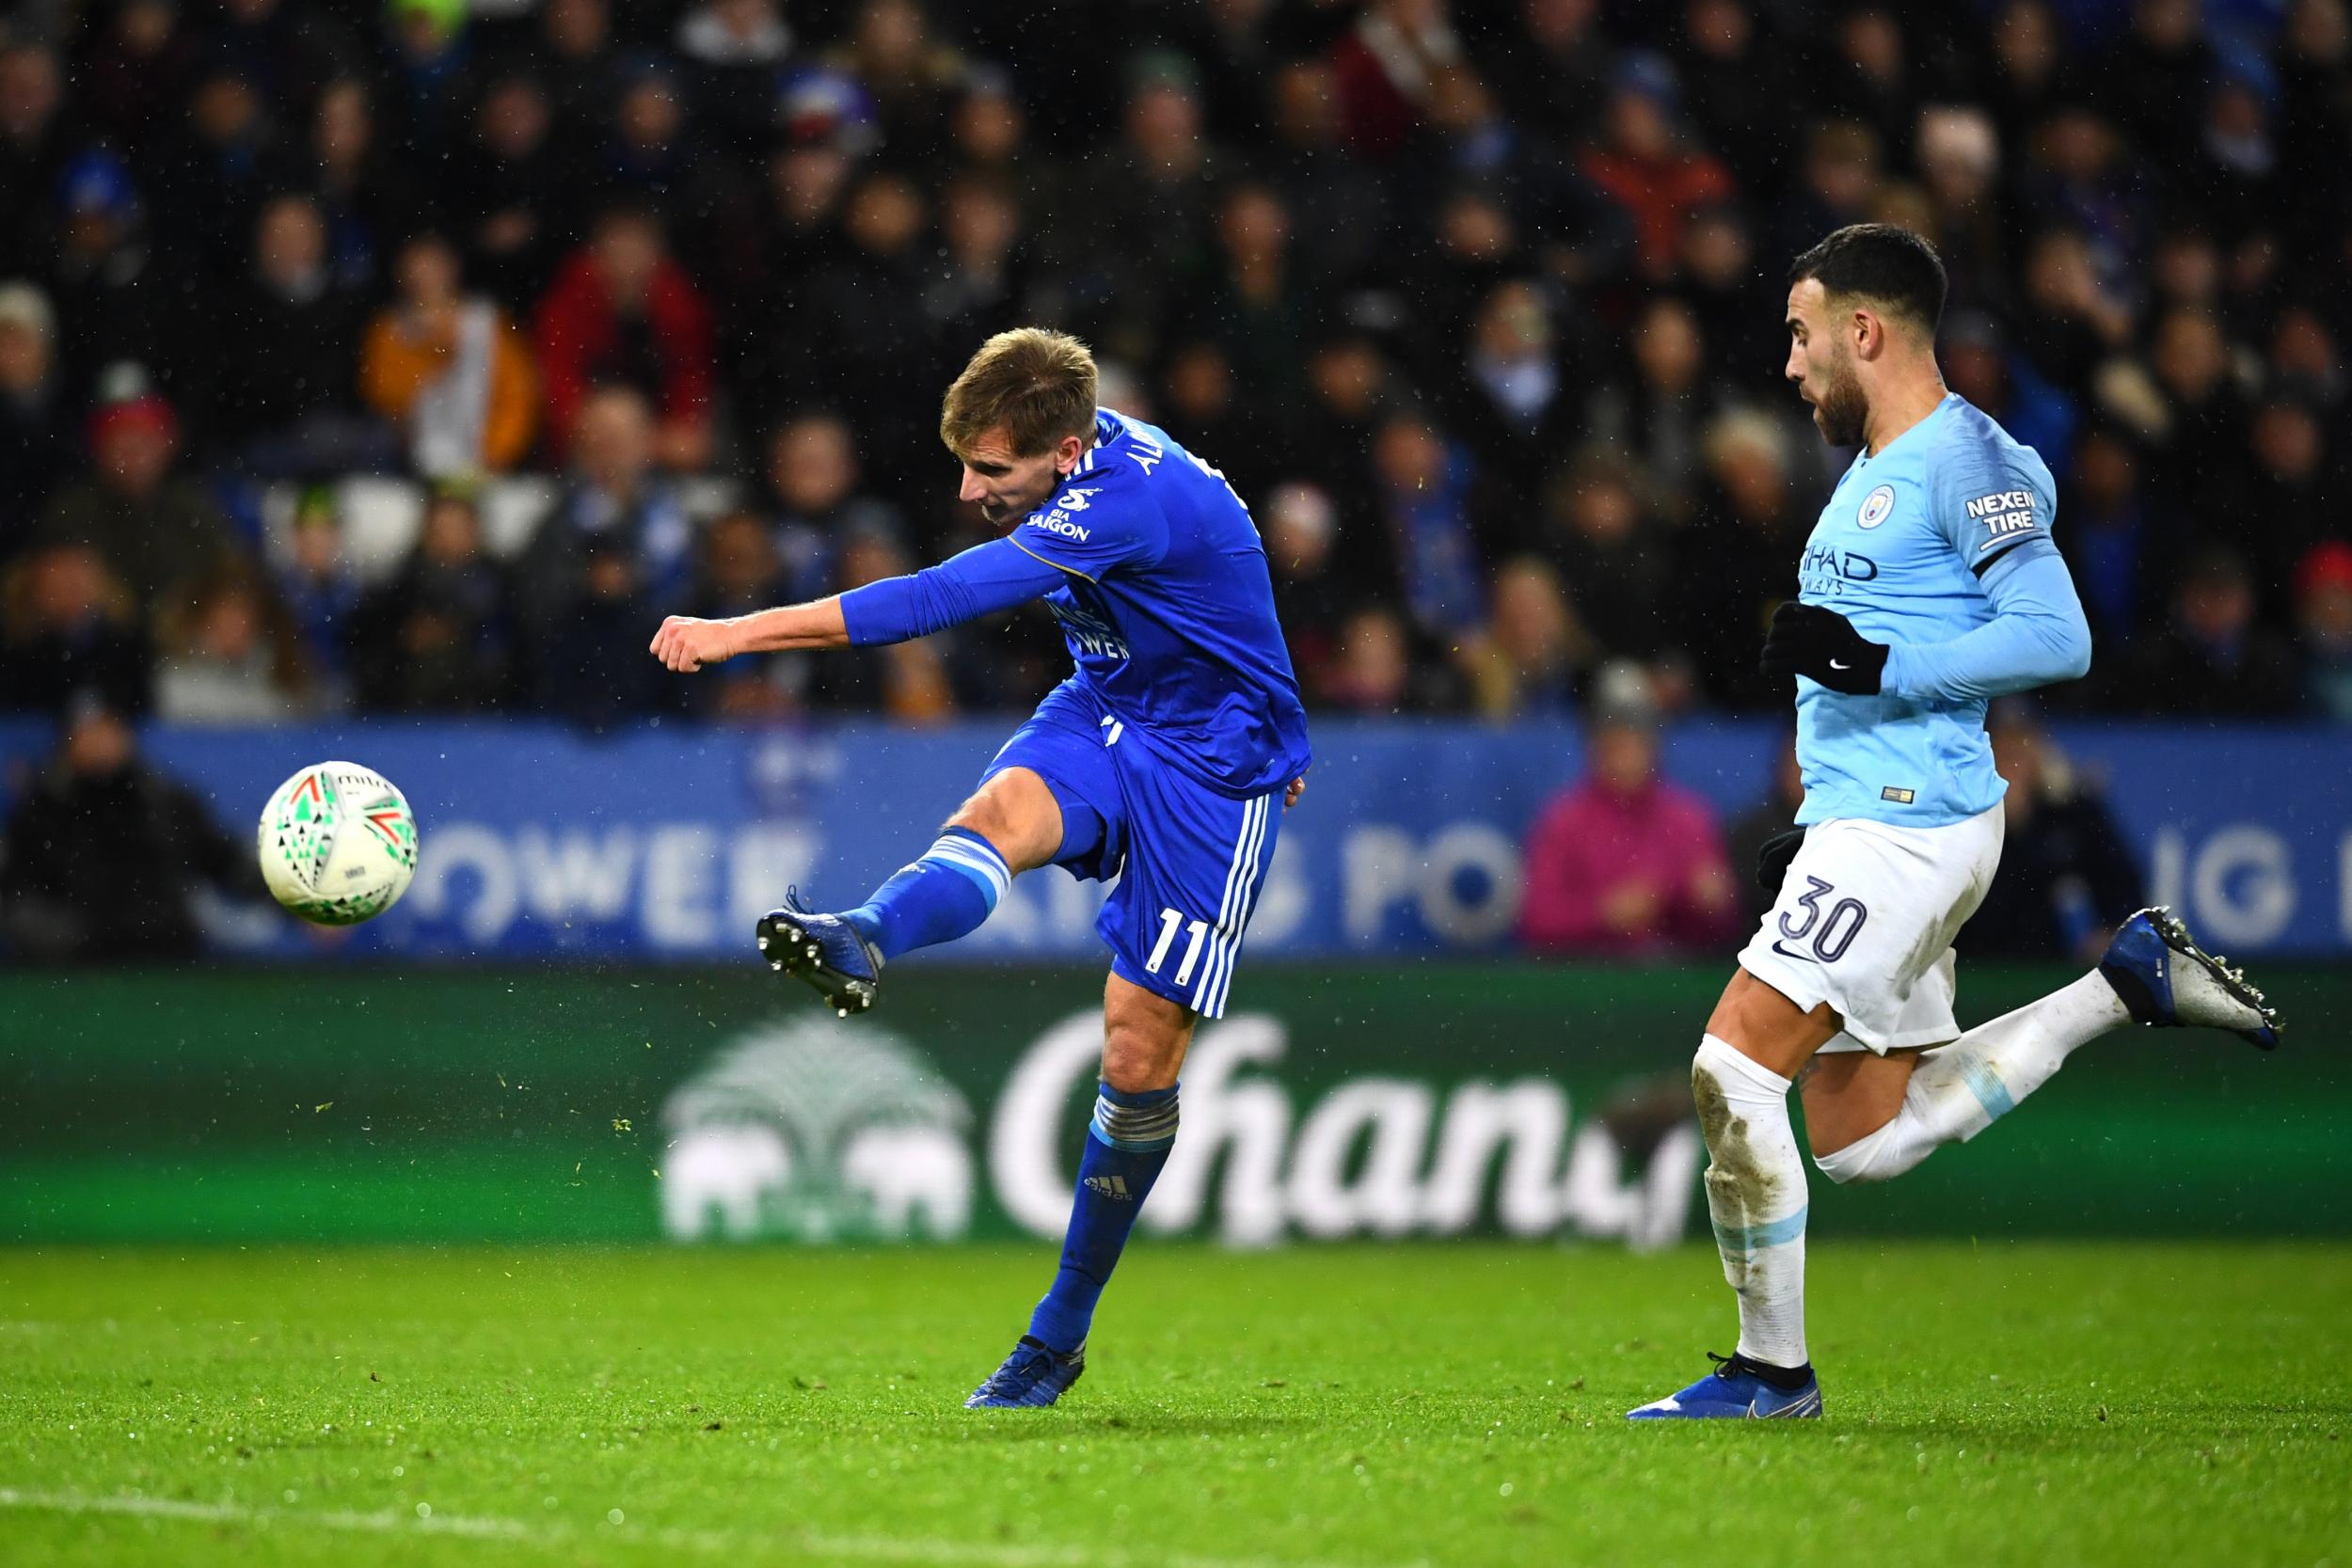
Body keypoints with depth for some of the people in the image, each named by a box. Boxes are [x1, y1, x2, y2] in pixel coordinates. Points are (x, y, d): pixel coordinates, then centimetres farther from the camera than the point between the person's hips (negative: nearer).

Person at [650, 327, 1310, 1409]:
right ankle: (862, 944, -62)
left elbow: (938, 600, -39)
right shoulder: (1084, 449, -4)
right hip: (1103, 715, 7)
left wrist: (740, 633, -41)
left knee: (1139, 1052, -5)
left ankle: (1060, 1335, 9)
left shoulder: (1132, 502, -31)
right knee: (1000, 809, -30)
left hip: (1212, 769, -7)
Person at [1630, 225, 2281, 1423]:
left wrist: (1873, 665, -24)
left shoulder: (1964, 459, -11)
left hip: (1909, 826, -10)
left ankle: (1772, 1369, -5)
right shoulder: (1871, 472, 19)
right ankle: (2126, 982, 19)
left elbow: (2055, 638, -20)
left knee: (1733, 1070, -15)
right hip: (1859, 824, 10)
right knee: (1862, 1144, 11)